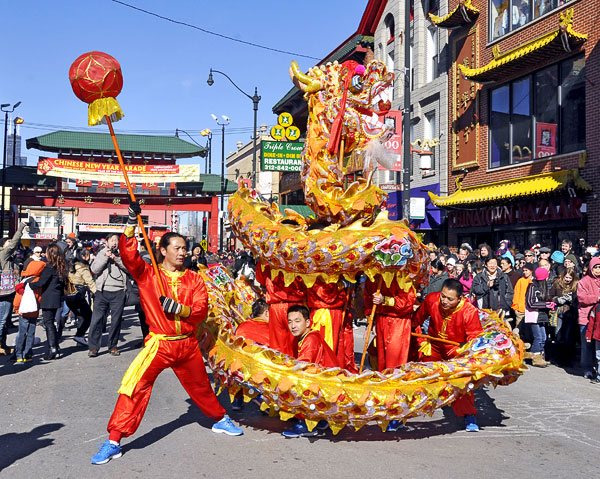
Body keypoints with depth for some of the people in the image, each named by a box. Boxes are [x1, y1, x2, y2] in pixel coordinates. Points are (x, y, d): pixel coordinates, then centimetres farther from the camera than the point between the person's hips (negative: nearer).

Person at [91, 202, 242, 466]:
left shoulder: (193, 279, 3)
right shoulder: (147, 274, -3)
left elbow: (201, 310, -3)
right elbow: (128, 254, -19)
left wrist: (178, 308, -21)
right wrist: (131, 223, -26)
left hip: (188, 345, 3)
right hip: (159, 344, -3)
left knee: (200, 386, 19)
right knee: (134, 386, -17)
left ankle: (220, 420, 45)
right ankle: (113, 442, -7)